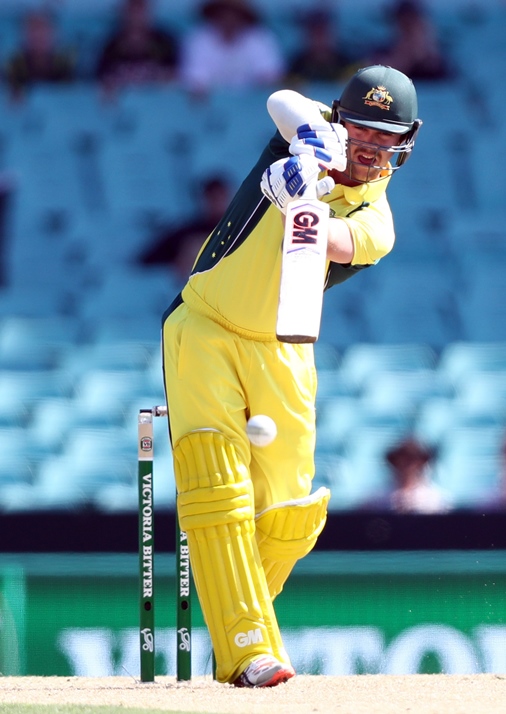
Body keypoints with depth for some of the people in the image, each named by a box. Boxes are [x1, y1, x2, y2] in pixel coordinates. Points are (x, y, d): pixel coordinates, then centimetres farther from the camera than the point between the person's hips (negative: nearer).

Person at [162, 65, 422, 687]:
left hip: (281, 355, 2)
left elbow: (335, 242, -25)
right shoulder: (314, 134, 0)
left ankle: (241, 615, 28)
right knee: (217, 487, -16)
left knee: (288, 519, -1)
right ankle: (246, 647, -22)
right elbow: (283, 102, -23)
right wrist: (312, 143, -42)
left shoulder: (375, 224, -2)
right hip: (204, 332, -2)